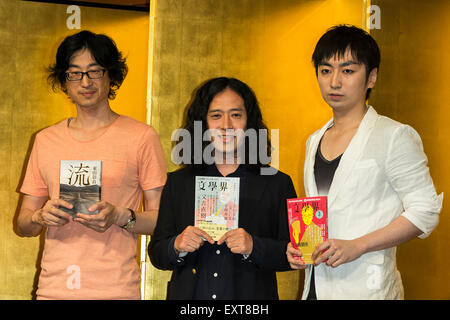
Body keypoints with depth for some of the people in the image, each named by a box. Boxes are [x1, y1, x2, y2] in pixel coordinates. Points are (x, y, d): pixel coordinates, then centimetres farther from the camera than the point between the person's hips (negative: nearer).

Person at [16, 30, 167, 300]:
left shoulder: (141, 136, 0)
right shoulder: (45, 140, 11)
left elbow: (162, 219, -1)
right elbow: (23, 223, 13)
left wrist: (120, 216, -18)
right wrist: (40, 217, -8)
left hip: (116, 288, -3)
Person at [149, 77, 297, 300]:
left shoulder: (277, 184, 1)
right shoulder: (178, 183, 6)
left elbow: (294, 254, -4)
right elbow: (156, 252, 5)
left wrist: (254, 247, -19)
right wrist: (176, 246, -14)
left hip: (249, 296, -1)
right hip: (189, 293, 1)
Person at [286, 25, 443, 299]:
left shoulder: (393, 137, -8)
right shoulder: (314, 141, 12)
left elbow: (426, 211, -12)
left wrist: (356, 246, -20)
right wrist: (299, 246, 1)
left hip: (365, 287, -5)